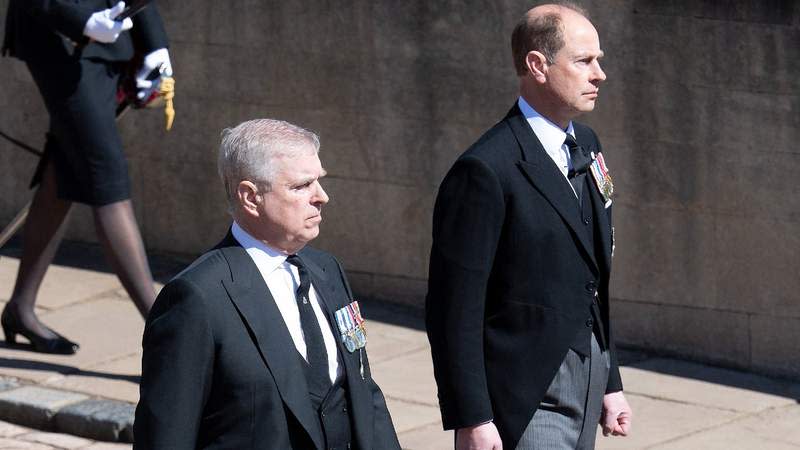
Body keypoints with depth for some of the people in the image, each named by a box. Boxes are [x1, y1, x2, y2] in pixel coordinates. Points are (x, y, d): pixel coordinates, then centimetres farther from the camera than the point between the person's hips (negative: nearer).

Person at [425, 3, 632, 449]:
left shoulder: (585, 145, 10)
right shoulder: (486, 171, -16)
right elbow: (455, 308, -16)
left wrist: (610, 382, 17)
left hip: (588, 379, 8)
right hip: (527, 400, -8)